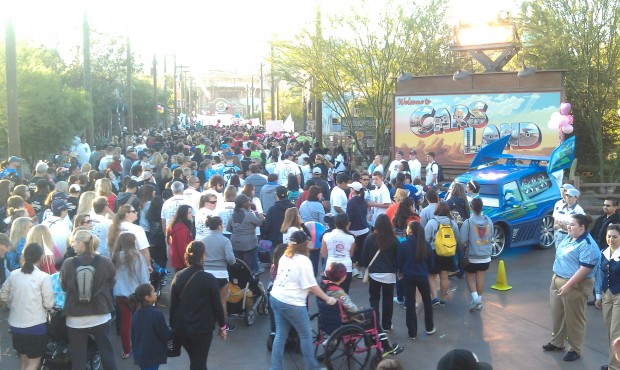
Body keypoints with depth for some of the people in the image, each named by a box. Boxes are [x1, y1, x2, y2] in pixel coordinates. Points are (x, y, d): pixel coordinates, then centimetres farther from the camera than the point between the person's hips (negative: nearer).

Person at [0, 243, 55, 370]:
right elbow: (49, 304, -11)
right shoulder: (43, 277, -13)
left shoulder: (13, 274, 1)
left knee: (23, 359, 21)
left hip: (16, 324, 5)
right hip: (35, 325, -5)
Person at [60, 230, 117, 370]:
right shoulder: (105, 262, -11)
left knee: (78, 357, 12)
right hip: (101, 315, 1)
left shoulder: (68, 263, -13)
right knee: (107, 353, 16)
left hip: (76, 318, -1)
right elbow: (112, 284, 8)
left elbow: (63, 287, 4)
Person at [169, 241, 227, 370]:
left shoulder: (178, 276, -2)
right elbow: (216, 305, -8)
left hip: (181, 328, 5)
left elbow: (172, 304, 3)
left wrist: (172, 326, 14)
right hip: (202, 329, -5)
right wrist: (222, 326, 5)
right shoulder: (209, 279, -14)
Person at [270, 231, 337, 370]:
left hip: (275, 298, 7)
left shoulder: (285, 257, 9)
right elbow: (312, 286, -13)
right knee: (306, 335, 9)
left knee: (280, 335, 13)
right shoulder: (303, 261, -13)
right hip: (291, 303, -7)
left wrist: (305, 290, 22)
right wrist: (328, 299, -4)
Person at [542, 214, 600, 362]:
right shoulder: (569, 238, 8)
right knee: (557, 314, 18)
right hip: (557, 280, 9)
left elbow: (584, 269, -25)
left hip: (575, 286, -9)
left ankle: (576, 350, 17)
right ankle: (557, 342, 34)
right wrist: (557, 279, 19)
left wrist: (568, 286, -26)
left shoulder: (587, 245, -21)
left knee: (574, 318, 3)